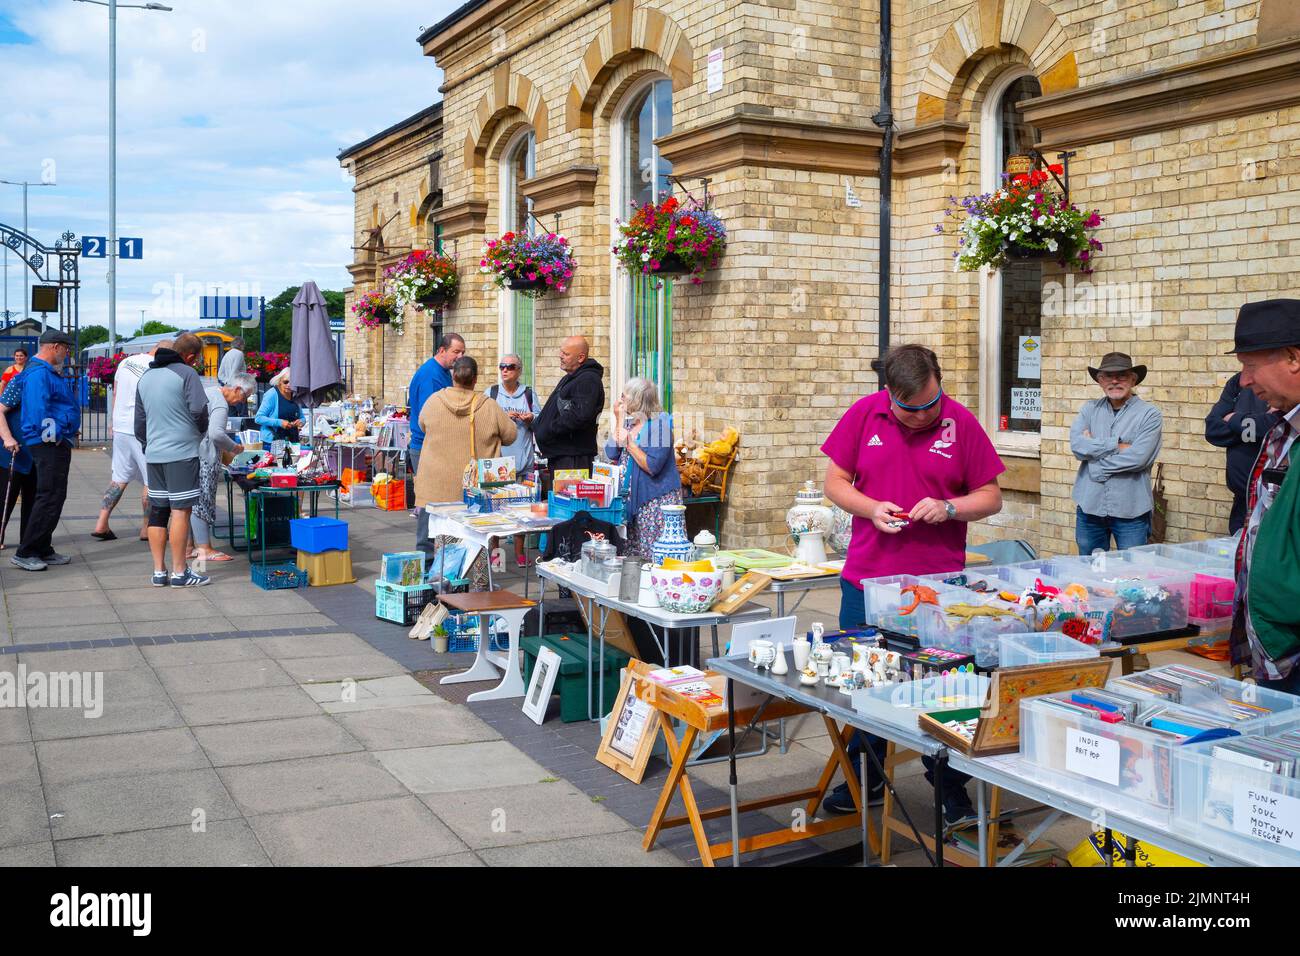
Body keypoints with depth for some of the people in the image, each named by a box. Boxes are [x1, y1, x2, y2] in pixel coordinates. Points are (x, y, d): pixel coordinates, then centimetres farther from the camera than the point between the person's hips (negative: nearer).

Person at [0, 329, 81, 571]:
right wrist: (52, 436, -18)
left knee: (53, 497, 15)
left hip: (58, 443, 11)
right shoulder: (39, 373, -14)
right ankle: (24, 553, -6)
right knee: (49, 499, -10)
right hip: (49, 444, -11)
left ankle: (43, 551, 22)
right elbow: (38, 411, -24)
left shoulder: (48, 372, 19)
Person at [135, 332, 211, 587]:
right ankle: (179, 573, -1)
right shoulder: (186, 374, -9)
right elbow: (198, 409, -19)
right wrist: (202, 430, 1)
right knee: (180, 510, -3)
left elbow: (139, 421, 20)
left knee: (157, 511, 10)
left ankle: (159, 571, 12)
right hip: (182, 452, -7)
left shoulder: (146, 377, 15)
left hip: (154, 454, 7)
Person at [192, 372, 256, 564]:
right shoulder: (221, 404, -14)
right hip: (203, 456, -10)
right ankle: (205, 549, -4)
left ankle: (191, 546, 17)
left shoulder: (208, 391, 17)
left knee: (194, 501, 12)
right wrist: (234, 447, -10)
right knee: (202, 500, -7)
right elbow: (216, 433, -26)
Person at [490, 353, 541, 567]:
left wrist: (531, 420, -10)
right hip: (496, 457, -1)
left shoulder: (529, 394, 9)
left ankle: (519, 552, 11)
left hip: (522, 459, 1)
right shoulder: (491, 393, 8)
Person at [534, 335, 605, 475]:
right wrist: (538, 425, 12)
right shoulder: (568, 378, 21)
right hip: (557, 454, 11)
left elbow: (581, 416, -26)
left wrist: (549, 429, -17)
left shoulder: (588, 380, -14)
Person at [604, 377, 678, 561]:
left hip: (657, 500, -8)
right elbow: (612, 455, 1)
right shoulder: (629, 422, 12)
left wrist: (629, 443, -16)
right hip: (632, 497, 8)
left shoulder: (659, 424, -13)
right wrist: (619, 420, 1)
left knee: (654, 557, -7)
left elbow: (652, 466, -19)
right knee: (630, 555, 11)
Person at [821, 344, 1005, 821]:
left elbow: (990, 497, 1)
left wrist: (948, 507, -17)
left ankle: (950, 786, 21)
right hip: (866, 579, 2)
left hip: (938, 584, -2)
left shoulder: (961, 423, -4)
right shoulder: (863, 414, 0)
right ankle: (865, 777, 28)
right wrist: (871, 508, -13)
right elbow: (835, 482, 5)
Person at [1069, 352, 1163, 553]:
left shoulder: (1149, 414, -3)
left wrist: (1095, 448, -8)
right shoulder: (1090, 409, 8)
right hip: (1089, 507, 3)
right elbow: (1077, 445, -8)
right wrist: (1118, 446, -14)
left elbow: (1138, 458, -15)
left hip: (1130, 511, -3)